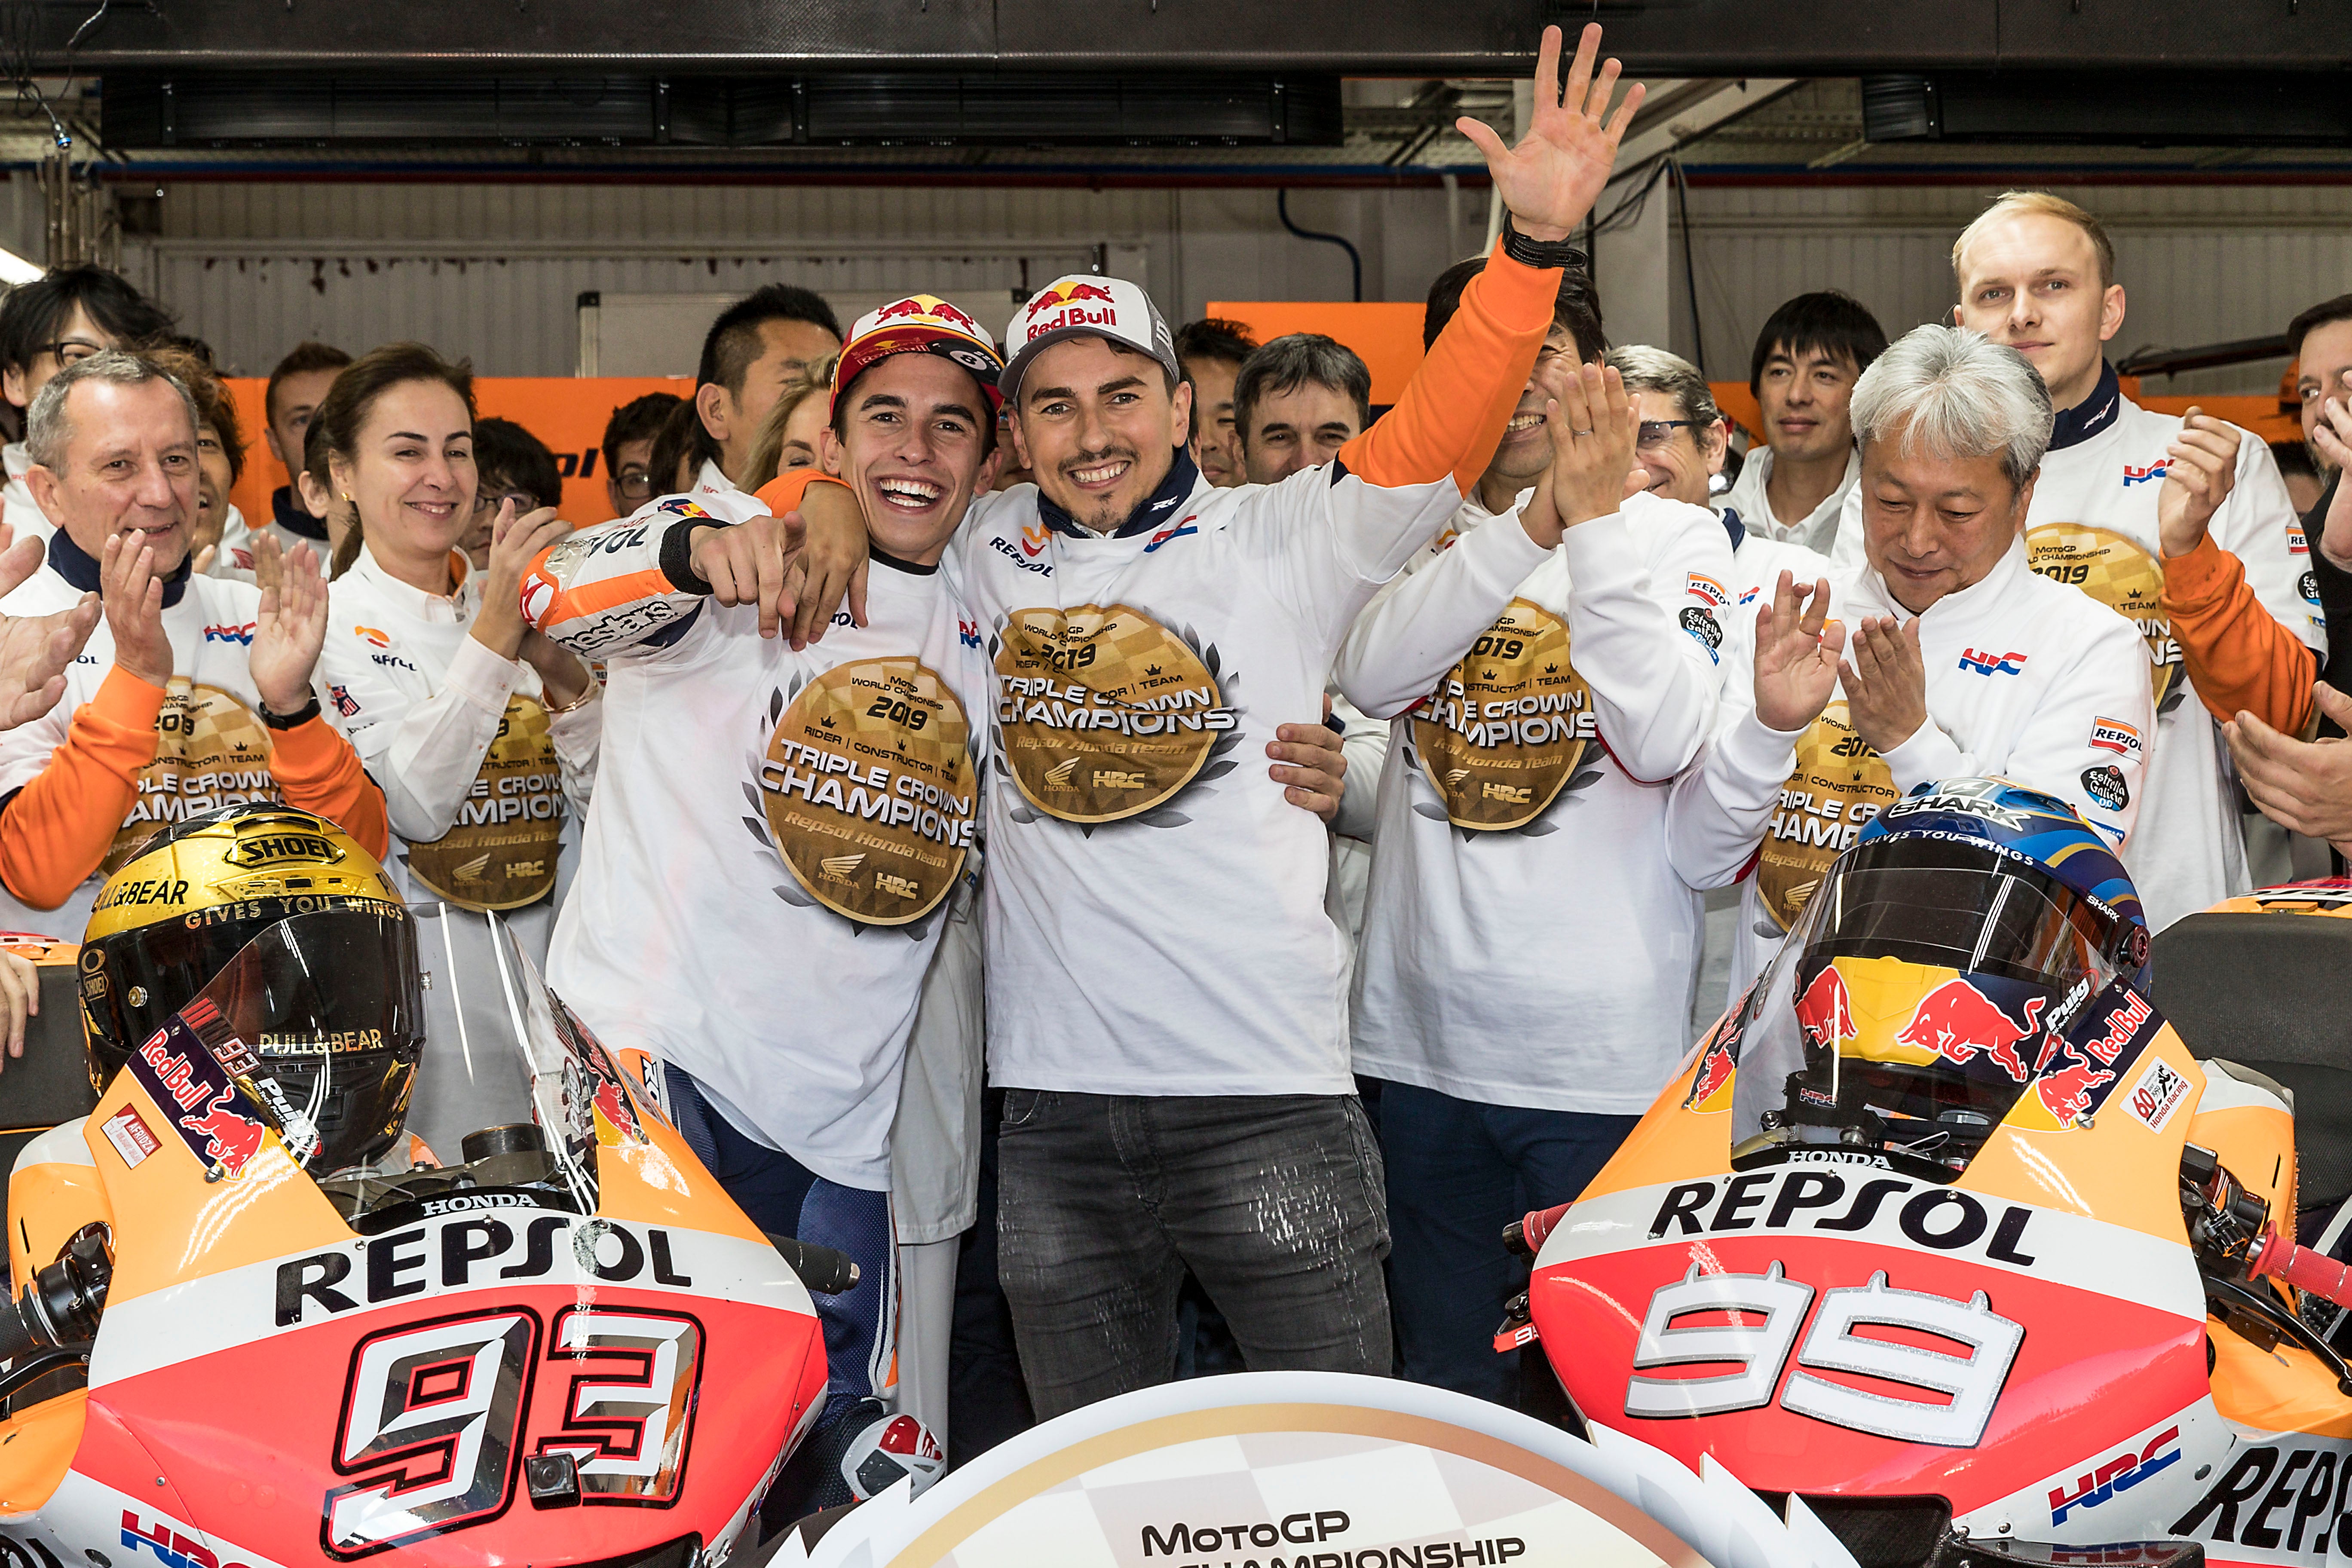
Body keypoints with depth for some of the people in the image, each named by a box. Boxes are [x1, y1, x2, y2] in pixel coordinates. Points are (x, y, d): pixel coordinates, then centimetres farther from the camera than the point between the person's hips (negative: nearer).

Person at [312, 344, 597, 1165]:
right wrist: (494, 630, -23)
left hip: (553, 988, 5)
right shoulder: (330, 623, -4)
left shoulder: (528, 606, 11)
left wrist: (567, 678, -11)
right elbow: (414, 804, -19)